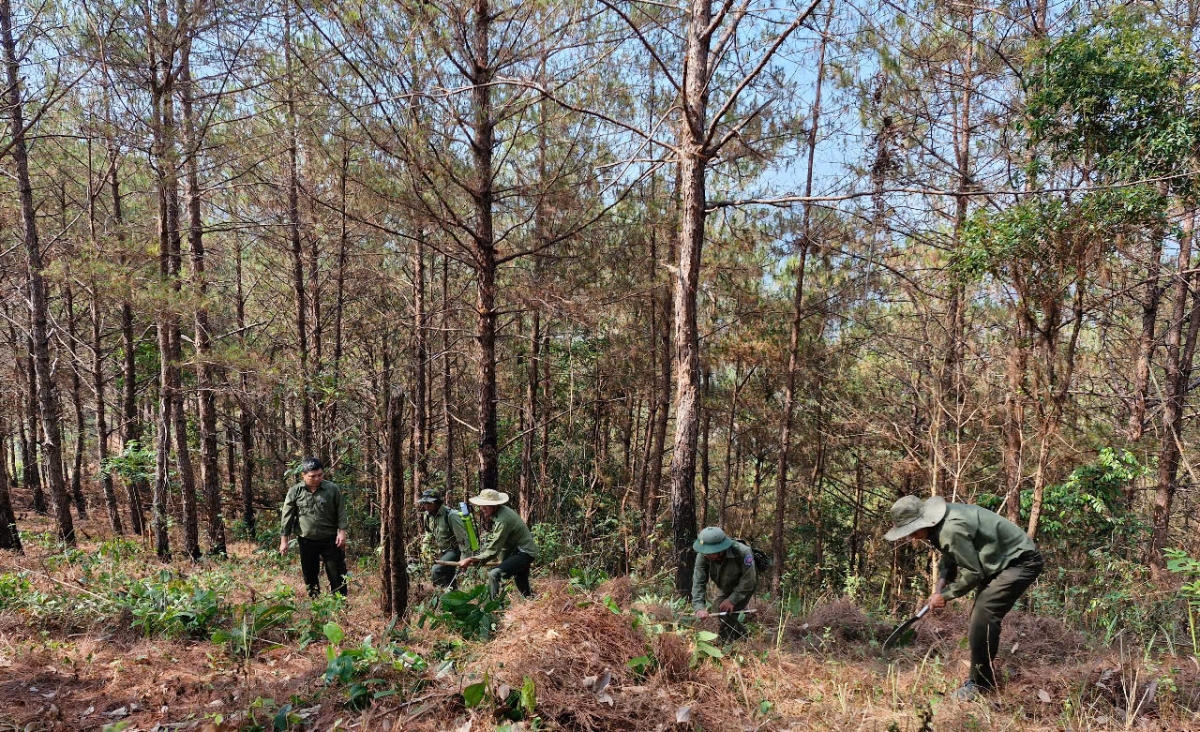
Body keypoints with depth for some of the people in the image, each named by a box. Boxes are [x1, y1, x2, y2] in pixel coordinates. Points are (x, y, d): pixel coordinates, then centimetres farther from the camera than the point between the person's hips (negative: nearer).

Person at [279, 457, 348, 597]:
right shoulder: (295, 491, -6)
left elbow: (341, 512, -2)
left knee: (337, 574, 2)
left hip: (330, 539, -1)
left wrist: (342, 532, -8)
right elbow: (286, 516, -1)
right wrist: (284, 540, -2)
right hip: (306, 541, 2)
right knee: (310, 575, 14)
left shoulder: (332, 489, -8)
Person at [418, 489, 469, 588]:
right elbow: (428, 535, 18)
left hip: (454, 550, -8)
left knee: (436, 570, -26)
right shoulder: (427, 516, 1)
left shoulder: (450, 515, -23)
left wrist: (464, 559, -23)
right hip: (442, 552, 8)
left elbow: (462, 537, -22)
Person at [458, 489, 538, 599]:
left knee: (493, 574, -23)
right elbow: (492, 540, 11)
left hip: (524, 553, -11)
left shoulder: (502, 520, -27)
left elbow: (493, 550, -26)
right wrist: (478, 555, 6)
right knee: (522, 583, 27)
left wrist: (472, 560, -20)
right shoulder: (500, 512, 2)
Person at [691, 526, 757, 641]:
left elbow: (748, 580, -29)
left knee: (728, 615, -19)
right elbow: (698, 582, -28)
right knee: (721, 615, 5)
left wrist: (732, 599, -29)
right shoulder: (703, 556, -28)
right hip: (724, 588, 5)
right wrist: (699, 607, -40)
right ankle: (743, 634, 31)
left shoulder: (742, 553, -39)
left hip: (744, 587, -5)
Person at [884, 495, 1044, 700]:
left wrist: (946, 595, -12)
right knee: (979, 618, 12)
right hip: (1004, 560, 10)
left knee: (983, 616, -17)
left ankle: (981, 685, -5)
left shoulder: (951, 530, -32)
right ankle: (980, 676, 24)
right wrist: (940, 586, -3)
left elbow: (972, 573, -23)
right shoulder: (940, 524, -1)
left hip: (1021, 561, -10)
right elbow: (950, 559, 12)